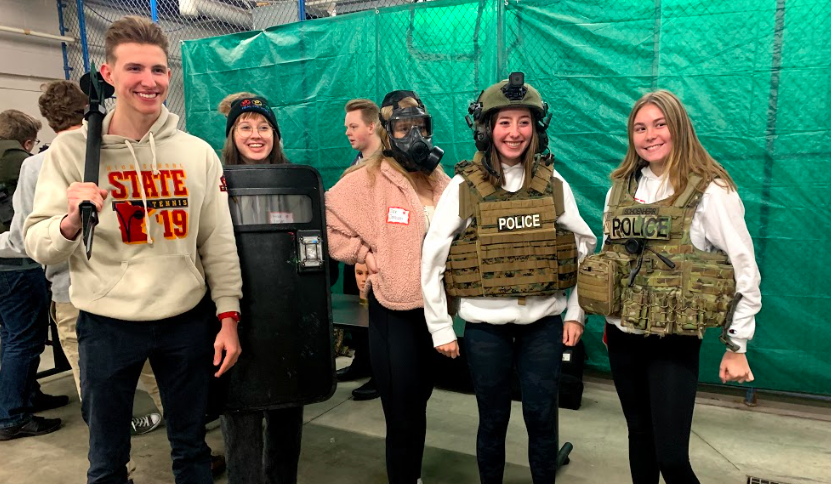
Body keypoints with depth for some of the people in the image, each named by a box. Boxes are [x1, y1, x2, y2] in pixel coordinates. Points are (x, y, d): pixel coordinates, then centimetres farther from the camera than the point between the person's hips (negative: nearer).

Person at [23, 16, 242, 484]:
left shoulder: (199, 153, -1)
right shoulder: (74, 148, -5)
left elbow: (219, 242, 2)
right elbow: (38, 246, -4)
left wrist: (228, 318, 0)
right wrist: (71, 224, -26)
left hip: (187, 321, 1)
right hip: (108, 324, -1)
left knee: (192, 446, 17)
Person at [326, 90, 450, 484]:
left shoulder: (439, 181, 6)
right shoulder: (365, 180, -12)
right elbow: (327, 226, -15)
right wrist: (370, 259, -15)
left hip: (434, 306, 6)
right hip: (394, 311, -6)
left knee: (420, 399, 23)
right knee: (403, 412, 3)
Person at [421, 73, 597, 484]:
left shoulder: (554, 185, 0)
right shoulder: (463, 187, -7)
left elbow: (585, 248, 8)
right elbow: (431, 260, -5)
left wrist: (576, 313, 4)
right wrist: (441, 328, -5)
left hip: (544, 323, 2)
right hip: (485, 326, -1)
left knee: (542, 418, 9)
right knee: (493, 420, 12)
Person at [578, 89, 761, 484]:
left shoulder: (711, 191, -10)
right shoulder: (621, 187, 5)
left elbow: (745, 272, -9)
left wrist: (737, 347, -7)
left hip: (674, 341, -5)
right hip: (623, 336, 5)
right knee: (639, 436, 18)